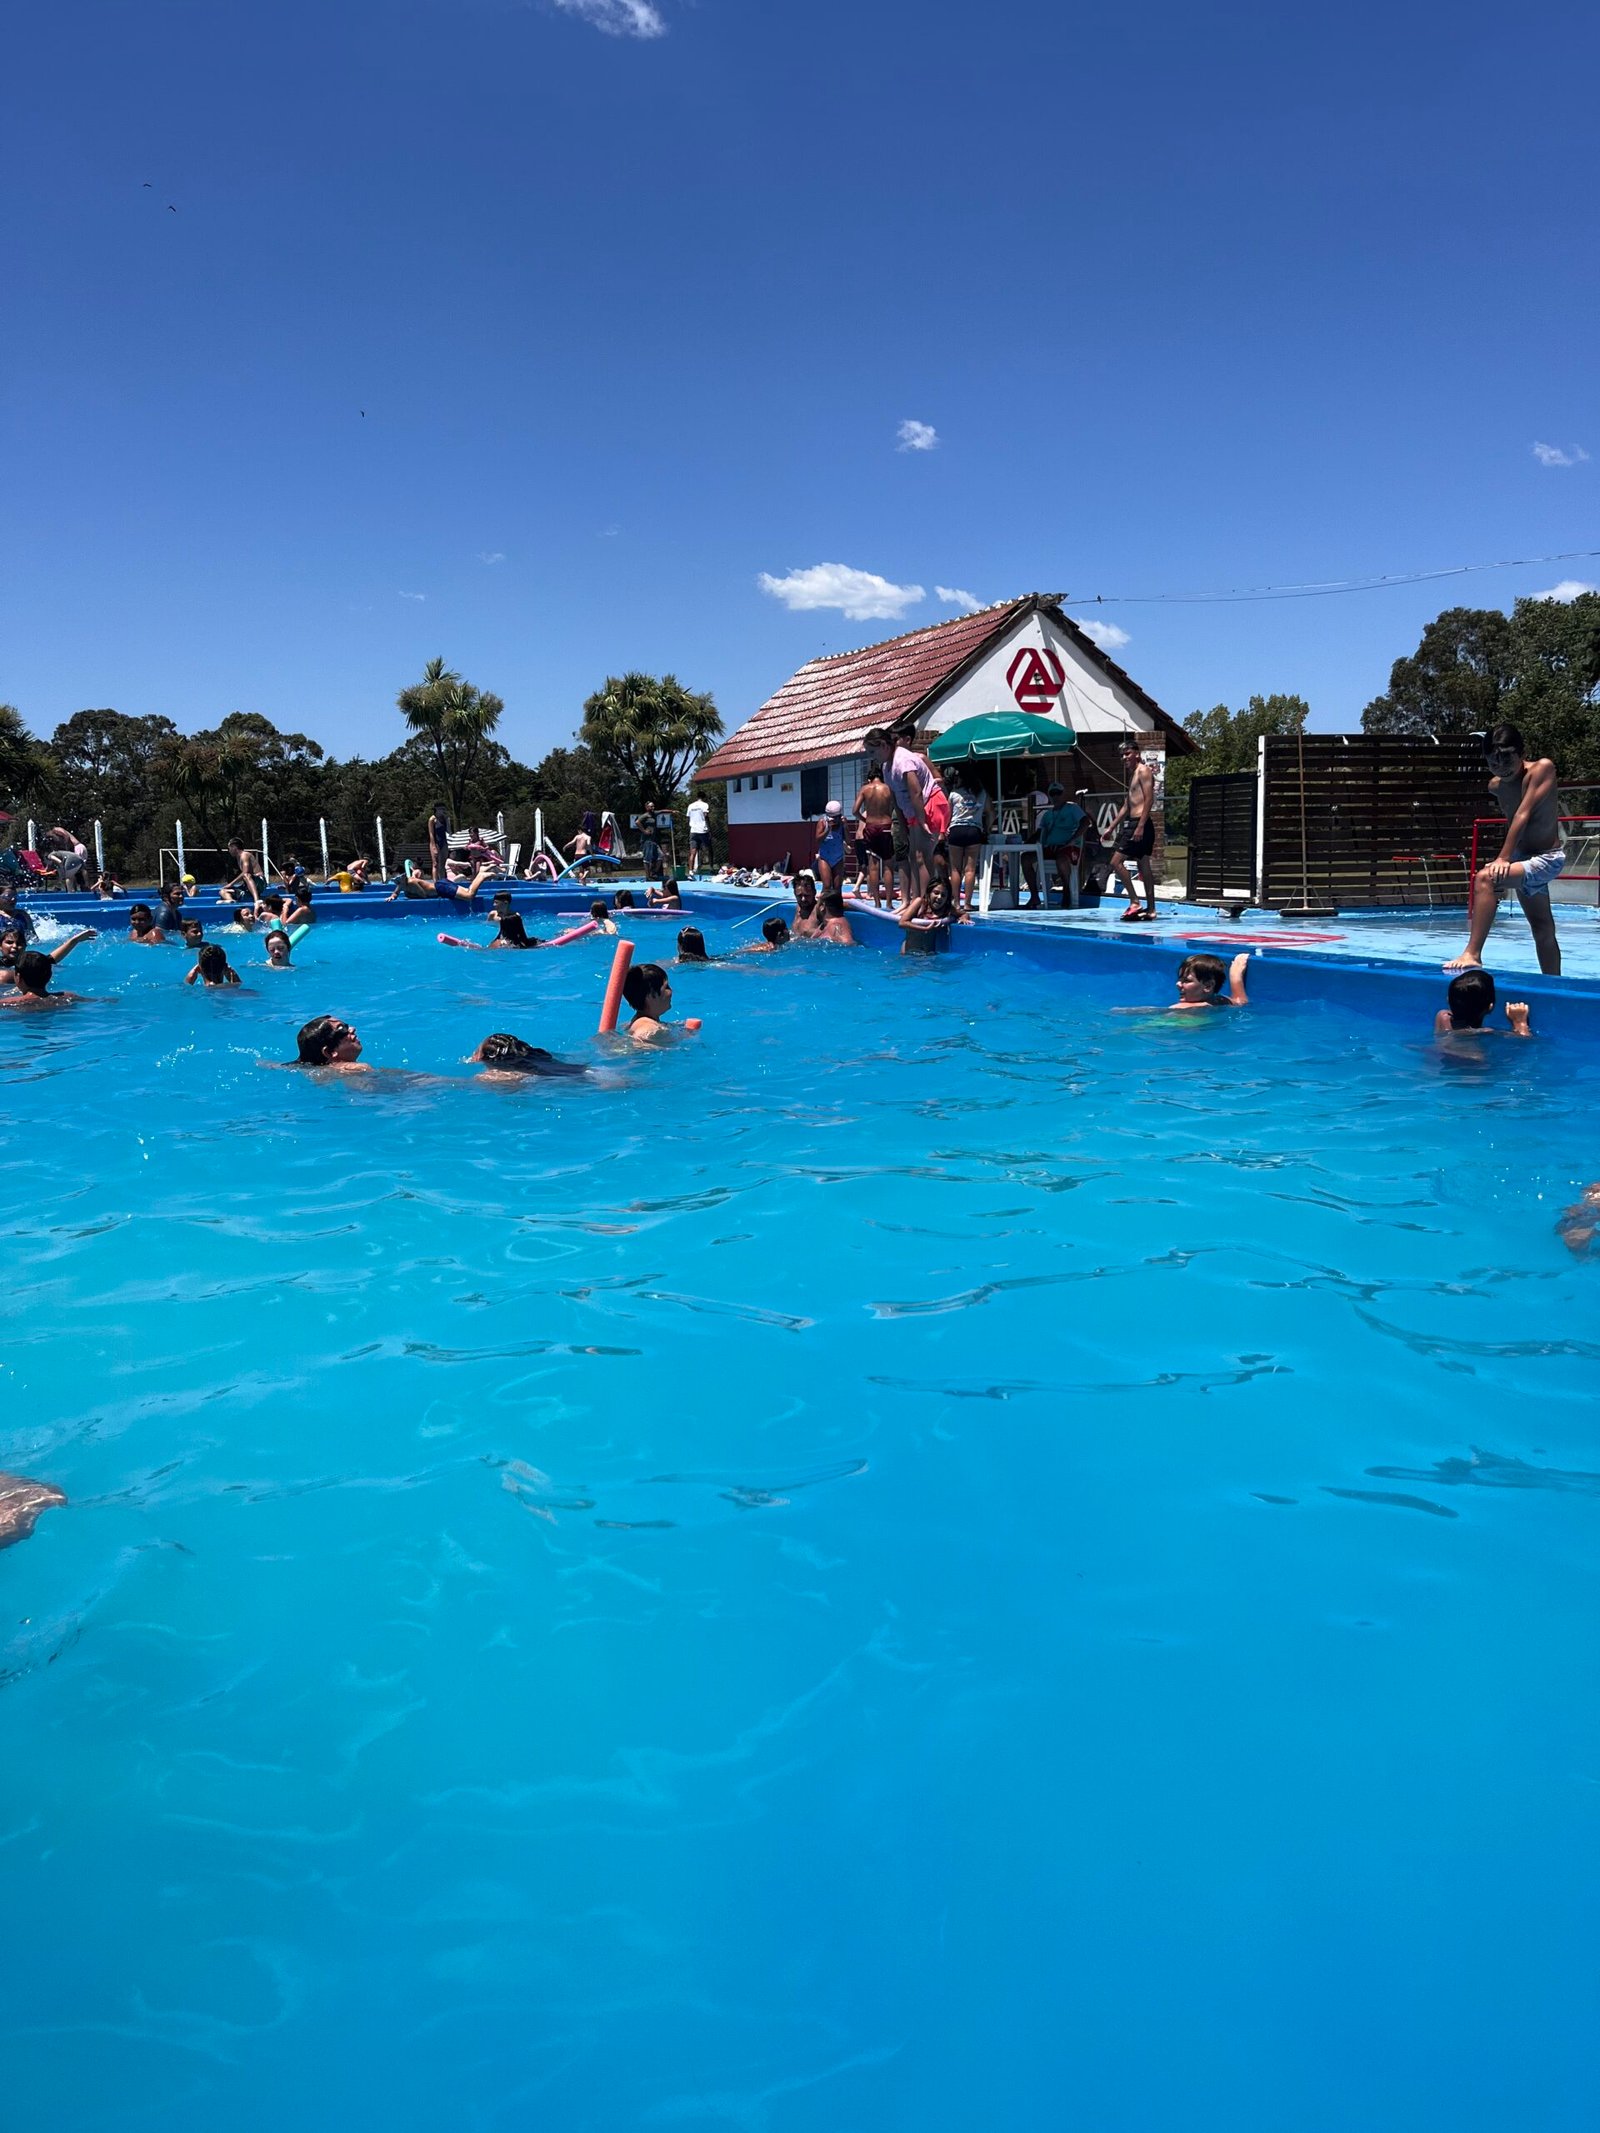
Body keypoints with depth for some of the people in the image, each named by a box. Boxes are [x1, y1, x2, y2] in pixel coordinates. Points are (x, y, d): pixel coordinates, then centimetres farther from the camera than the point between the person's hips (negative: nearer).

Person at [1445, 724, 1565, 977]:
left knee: (1485, 878, -30)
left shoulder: (1542, 768, -17)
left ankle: (1472, 954, -36)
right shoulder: (1496, 786, 2)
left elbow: (1523, 814, -25)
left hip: (1547, 859, -8)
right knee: (1542, 929, 15)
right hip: (1523, 859, 8)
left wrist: (1503, 858, -30)